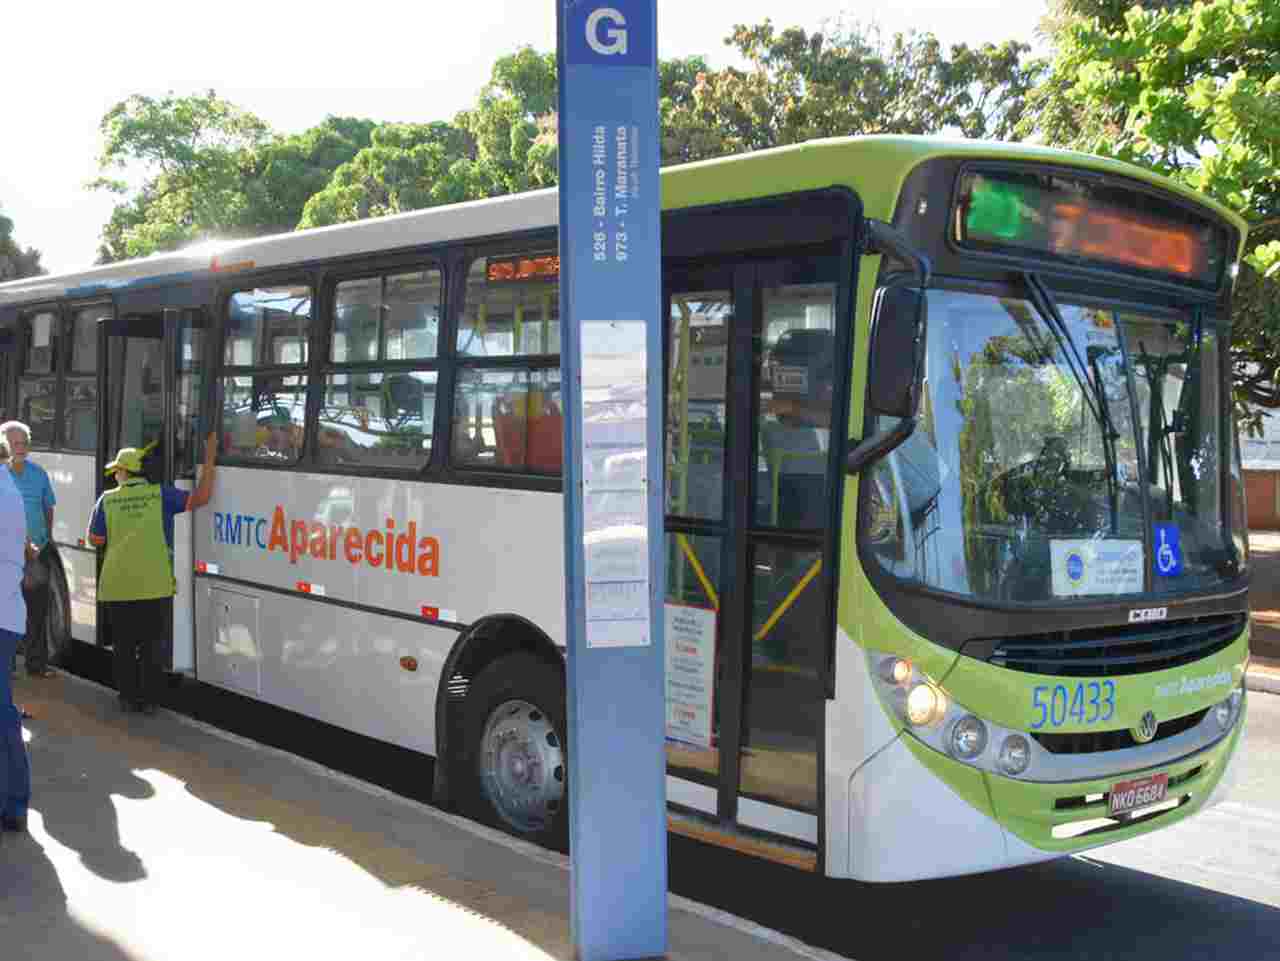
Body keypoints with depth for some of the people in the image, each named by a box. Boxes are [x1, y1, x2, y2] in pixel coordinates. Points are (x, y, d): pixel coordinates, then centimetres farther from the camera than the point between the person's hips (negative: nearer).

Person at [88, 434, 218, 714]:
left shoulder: (107, 500, 1)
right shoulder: (161, 494, -2)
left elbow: (96, 540, 8)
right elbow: (200, 498, -7)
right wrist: (209, 459, -3)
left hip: (117, 588, 1)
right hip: (154, 586, -1)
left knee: (124, 646, 15)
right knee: (153, 646, 11)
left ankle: (128, 698, 19)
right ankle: (148, 700, 11)